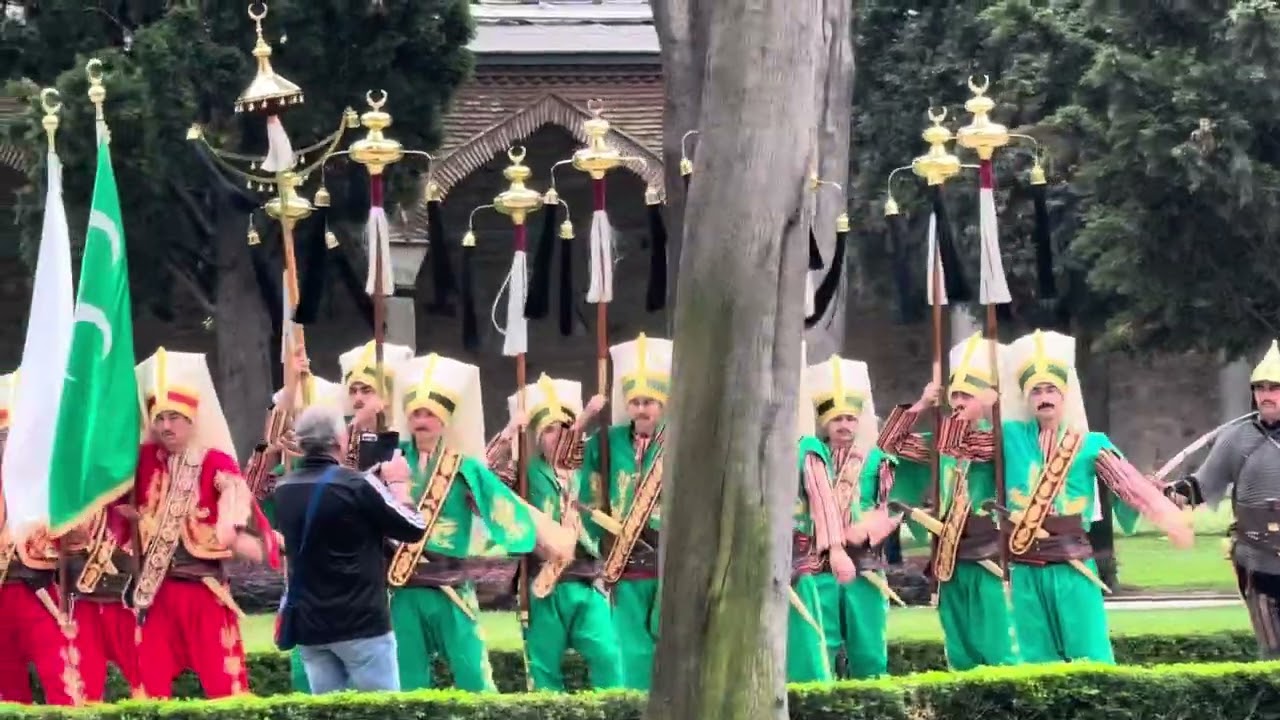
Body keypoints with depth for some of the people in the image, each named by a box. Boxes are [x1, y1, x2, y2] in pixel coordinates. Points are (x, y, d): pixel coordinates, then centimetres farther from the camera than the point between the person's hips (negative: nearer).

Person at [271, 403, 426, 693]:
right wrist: (398, 483, 8)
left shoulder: (283, 489, 4)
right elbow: (414, 529, -6)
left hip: (308, 624, 6)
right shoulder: (356, 486, -15)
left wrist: (376, 478, 18)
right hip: (361, 622, -6)